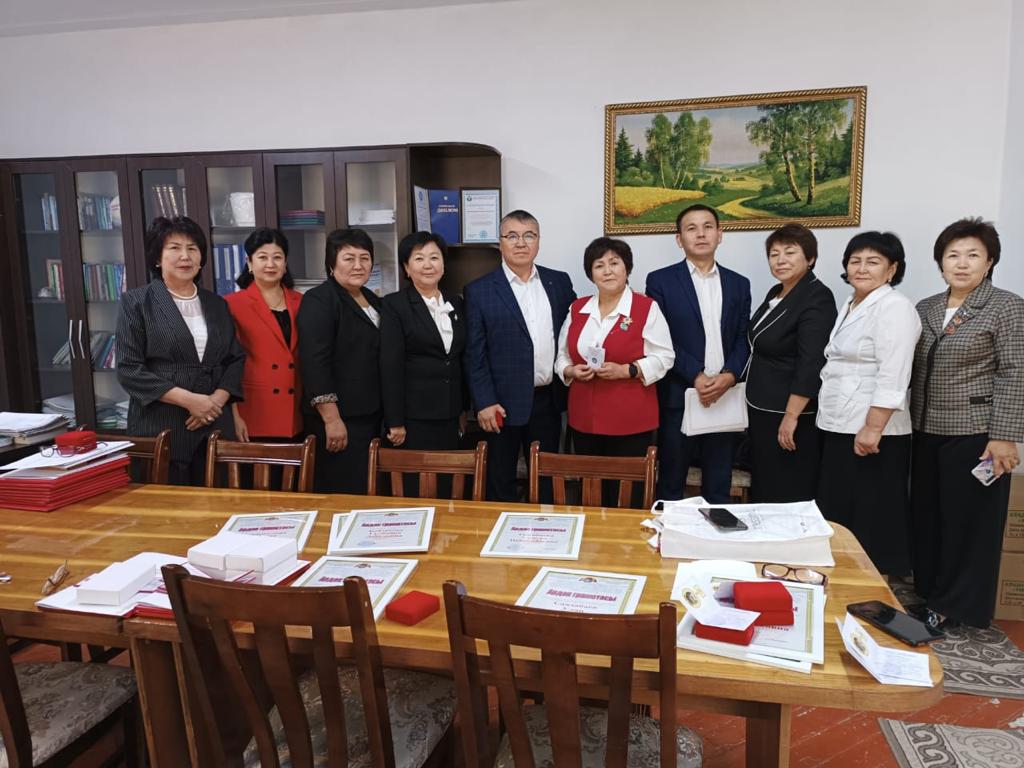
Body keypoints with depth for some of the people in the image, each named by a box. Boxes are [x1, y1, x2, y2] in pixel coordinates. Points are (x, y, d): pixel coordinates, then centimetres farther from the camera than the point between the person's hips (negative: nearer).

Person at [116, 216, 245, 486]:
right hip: (161, 429, -4)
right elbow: (129, 369, -7)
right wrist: (188, 399, -15)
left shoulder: (217, 304, 14)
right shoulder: (136, 302, 0)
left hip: (214, 427, 4)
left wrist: (217, 399, -7)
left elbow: (237, 358, 12)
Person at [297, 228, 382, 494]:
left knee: (369, 495, 12)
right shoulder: (319, 300, -9)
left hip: (371, 416, 8)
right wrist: (331, 418, -22)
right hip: (339, 418, -8)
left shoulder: (373, 301, 15)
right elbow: (315, 363, -18)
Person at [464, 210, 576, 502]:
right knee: (500, 483, 9)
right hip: (504, 403, -3)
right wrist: (485, 402, -12)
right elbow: (474, 354, -7)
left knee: (546, 480, 15)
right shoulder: (479, 290, -5)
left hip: (549, 400, 4)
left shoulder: (559, 282, 6)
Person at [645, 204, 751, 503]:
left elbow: (743, 339, 8)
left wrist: (729, 375, -10)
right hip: (678, 398, -3)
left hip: (724, 398, 3)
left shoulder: (738, 284, 12)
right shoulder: (661, 281, 0)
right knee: (671, 485, 7)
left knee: (718, 489, 11)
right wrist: (696, 376, -14)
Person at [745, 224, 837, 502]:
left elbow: (811, 365, -22)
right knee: (763, 488, 16)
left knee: (788, 495, 1)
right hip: (762, 409, 9)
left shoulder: (817, 298, -16)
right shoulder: (776, 293, 11)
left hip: (789, 413, -9)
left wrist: (791, 416, -25)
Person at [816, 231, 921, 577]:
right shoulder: (850, 306, 16)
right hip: (839, 428, 9)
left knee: (870, 518, 0)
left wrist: (873, 428, -24)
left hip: (870, 431, -9)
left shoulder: (894, 307, -13)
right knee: (837, 514, 15)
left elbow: (892, 377, -20)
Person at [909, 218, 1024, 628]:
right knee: (927, 515, 13)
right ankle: (930, 593, 29)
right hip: (926, 431, 6)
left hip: (975, 433, -5)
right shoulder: (926, 308, 10)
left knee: (969, 521, 4)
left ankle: (958, 607, 18)